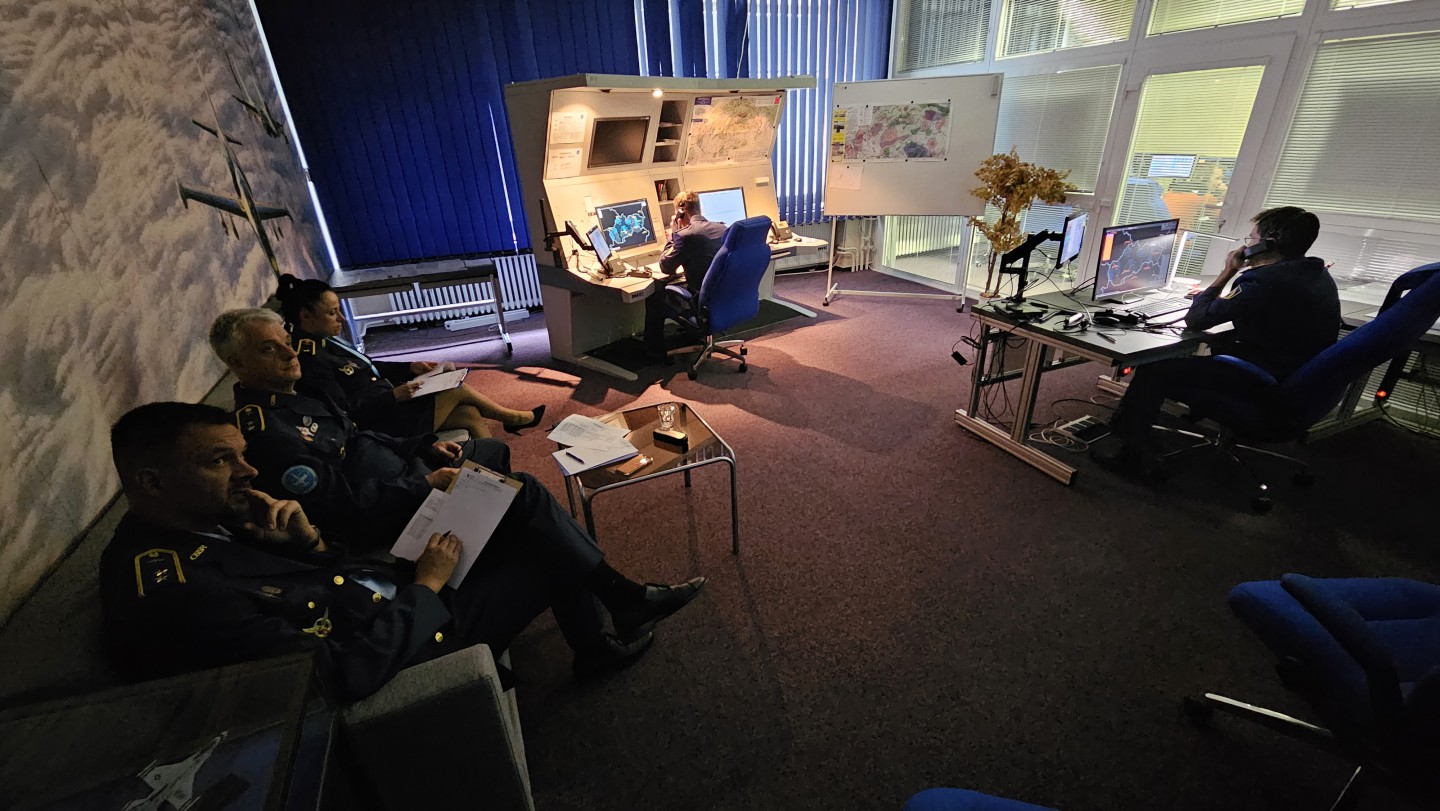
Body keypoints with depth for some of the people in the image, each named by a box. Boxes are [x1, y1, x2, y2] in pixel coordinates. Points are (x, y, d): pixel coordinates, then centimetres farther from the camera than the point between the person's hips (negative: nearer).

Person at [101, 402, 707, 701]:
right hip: (396, 652, -8)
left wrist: (309, 542, -12)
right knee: (548, 550, -2)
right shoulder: (171, 591, -28)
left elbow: (329, 574, 9)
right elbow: (340, 675, -32)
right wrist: (427, 584, -20)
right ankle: (622, 603, 26)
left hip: (392, 597, 8)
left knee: (521, 498, 1)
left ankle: (621, 596, 14)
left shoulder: (202, 526, 2)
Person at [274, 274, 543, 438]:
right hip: (382, 424, -9)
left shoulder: (325, 341, 9)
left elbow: (366, 367, 19)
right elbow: (343, 413, -26)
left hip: (386, 406, 9)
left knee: (469, 414, -1)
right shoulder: (309, 359, -21)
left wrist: (410, 367, 7)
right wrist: (394, 395, -25)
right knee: (458, 391, -4)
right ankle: (513, 418, 20)